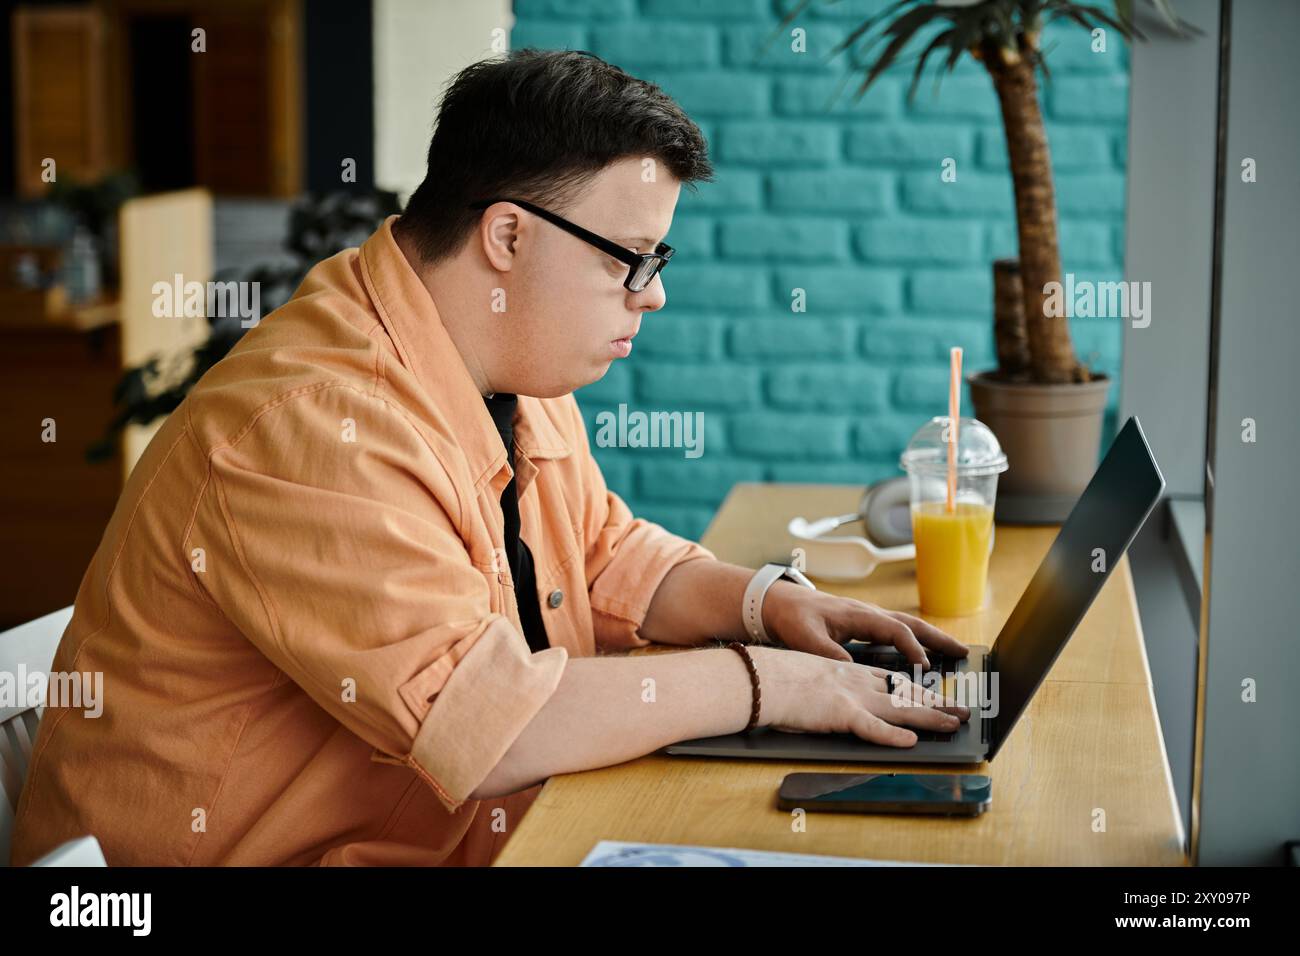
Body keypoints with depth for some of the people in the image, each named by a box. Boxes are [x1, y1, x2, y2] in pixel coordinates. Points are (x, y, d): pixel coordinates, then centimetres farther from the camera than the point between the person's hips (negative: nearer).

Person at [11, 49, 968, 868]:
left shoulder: (515, 369, 6)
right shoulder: (311, 427, -24)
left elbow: (608, 558, 20)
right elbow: (484, 725, -28)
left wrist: (768, 602, 2)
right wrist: (764, 684, -20)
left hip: (484, 828, 9)